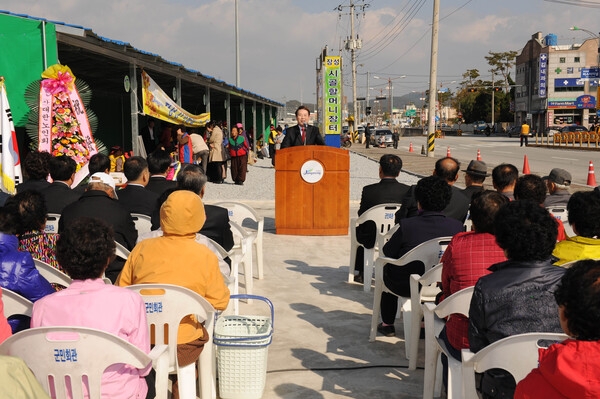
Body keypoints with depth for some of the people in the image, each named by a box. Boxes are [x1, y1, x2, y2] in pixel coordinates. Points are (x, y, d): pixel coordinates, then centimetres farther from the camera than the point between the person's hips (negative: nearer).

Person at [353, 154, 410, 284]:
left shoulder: (368, 190, -15)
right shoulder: (407, 190, -11)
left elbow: (361, 215, -4)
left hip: (372, 239, -2)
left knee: (359, 229, 32)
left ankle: (362, 274, 37)